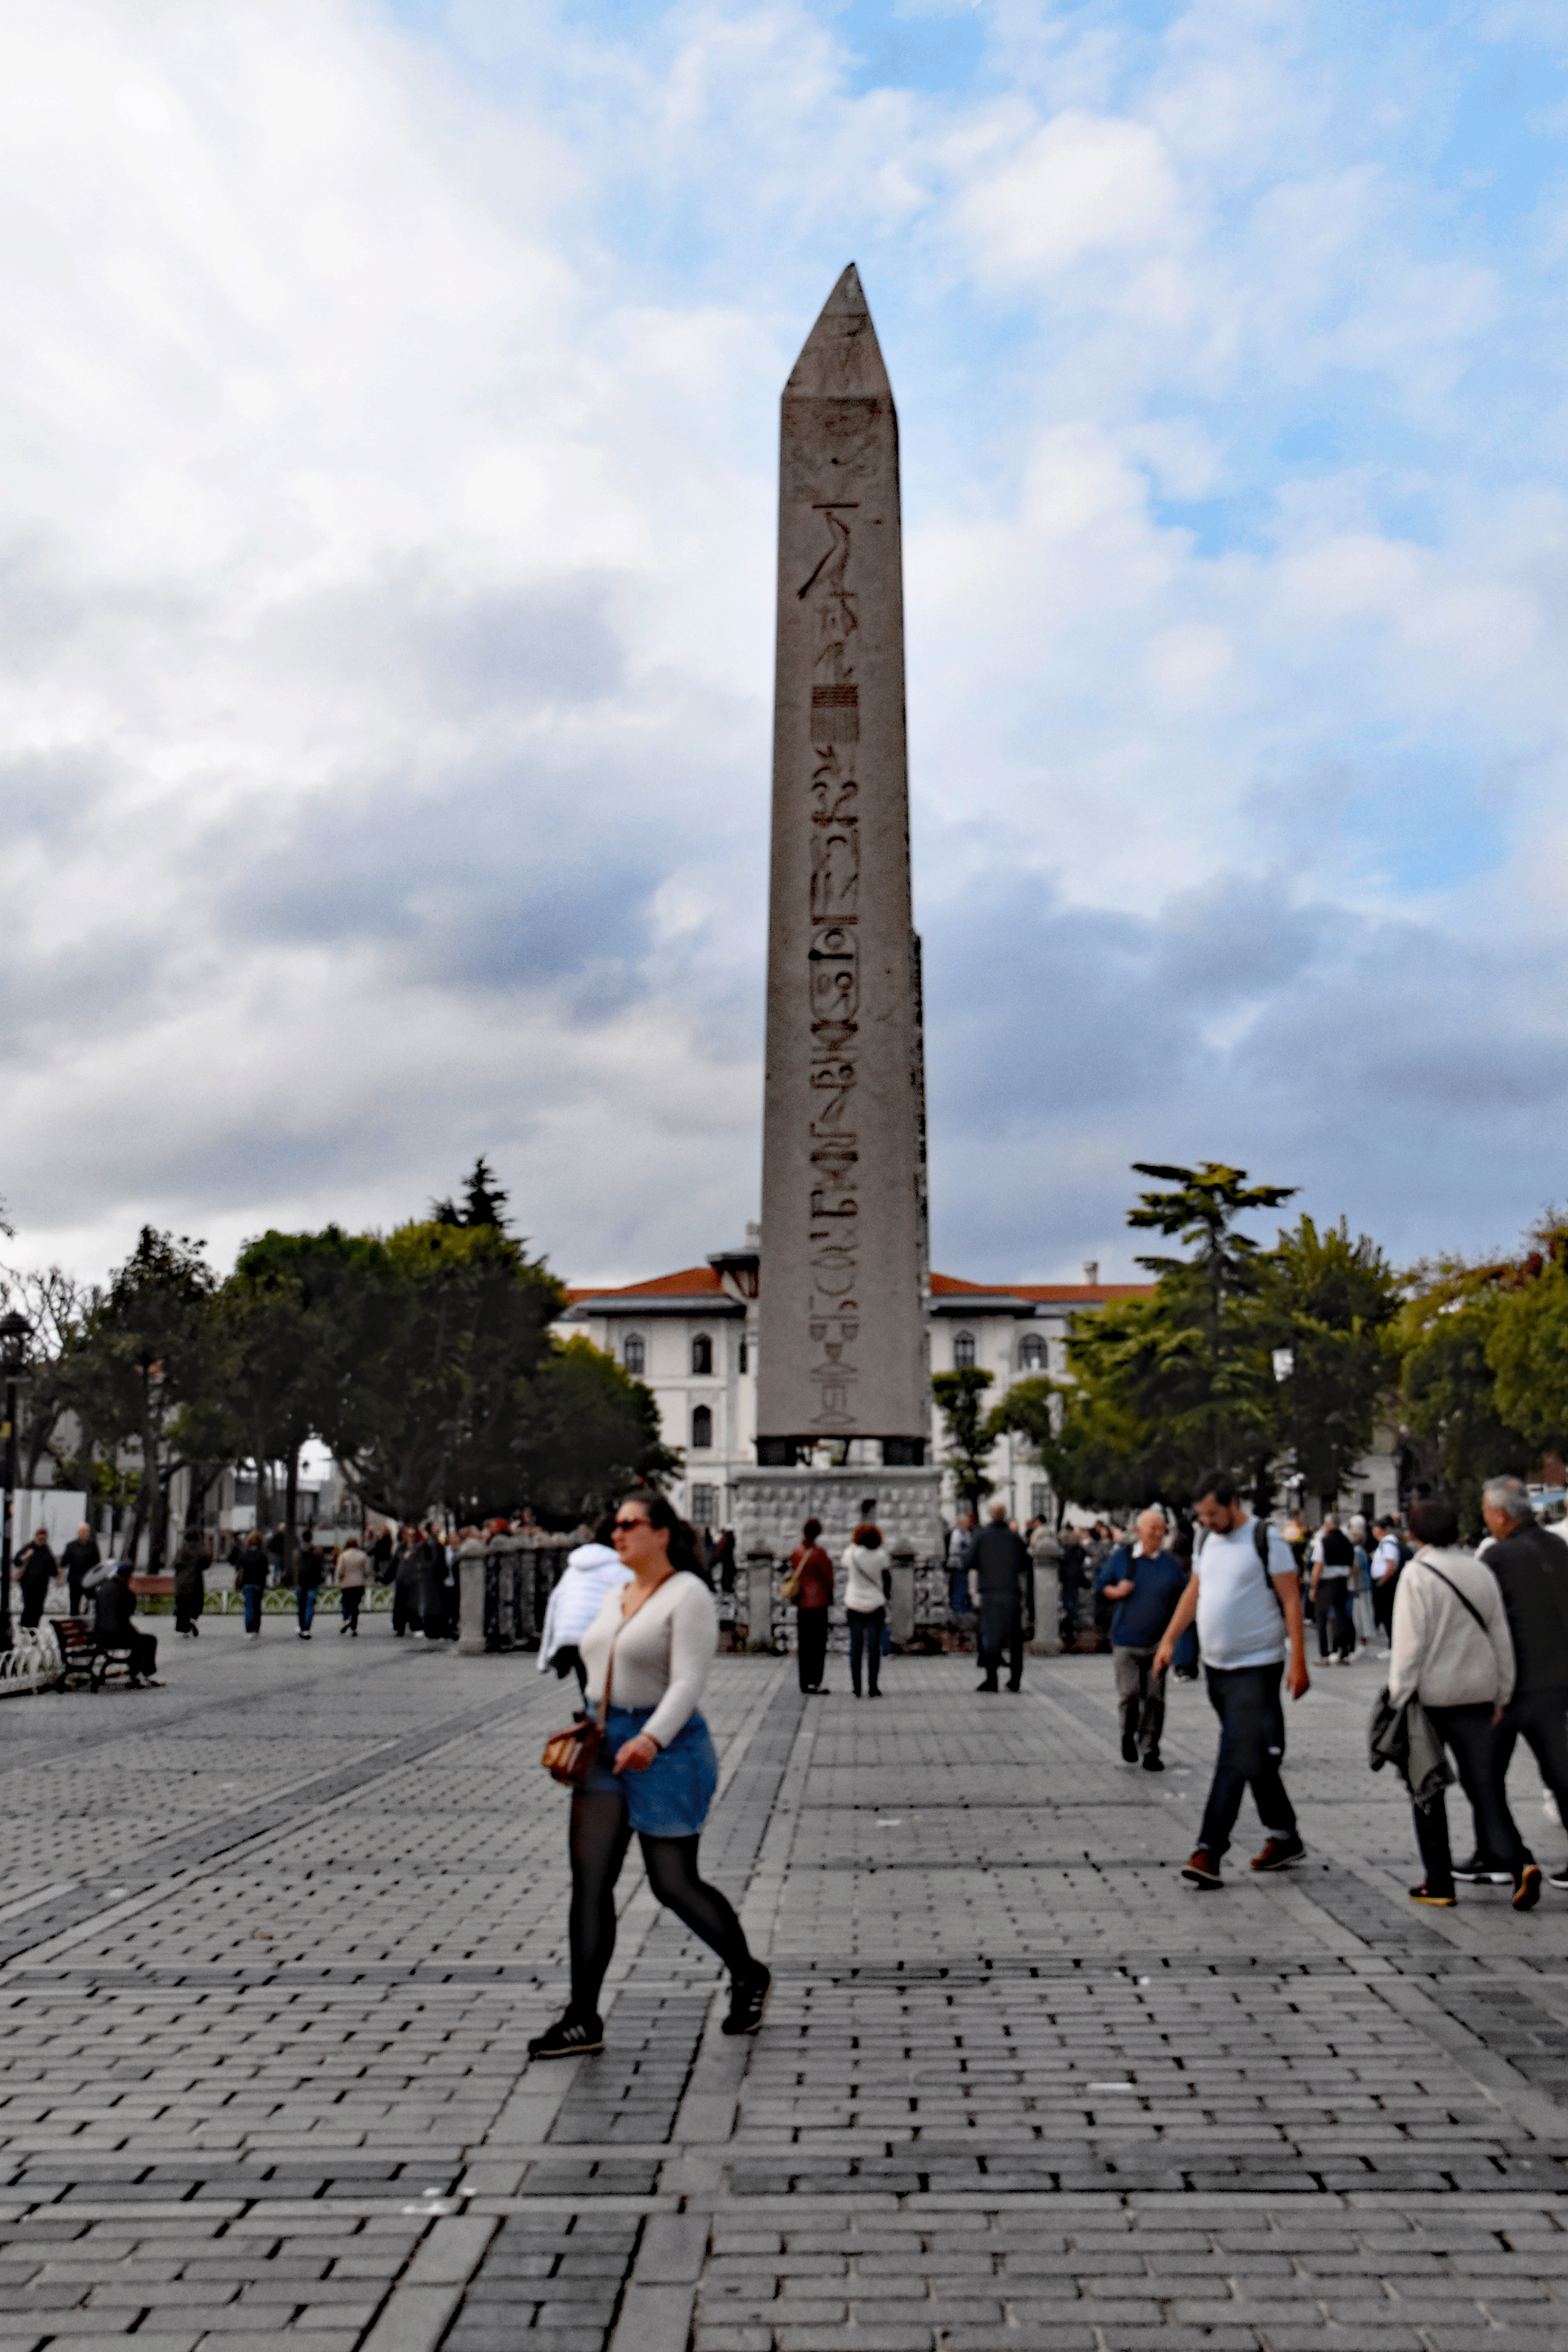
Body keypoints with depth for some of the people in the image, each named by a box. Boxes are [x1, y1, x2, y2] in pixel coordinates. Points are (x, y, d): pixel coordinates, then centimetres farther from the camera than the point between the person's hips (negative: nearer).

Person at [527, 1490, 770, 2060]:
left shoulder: (689, 1596, -12)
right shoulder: (616, 1595, 13)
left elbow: (688, 1682, -21)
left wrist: (651, 1740, -34)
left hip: (666, 1751, -7)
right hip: (606, 1748, 7)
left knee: (674, 1884, 2)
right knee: (588, 1879, -1)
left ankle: (749, 1976, 25)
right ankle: (583, 2019, 5)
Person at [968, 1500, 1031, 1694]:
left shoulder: (981, 1538, 3)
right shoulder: (1016, 1538, 8)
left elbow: (973, 1568, 1)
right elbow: (1024, 1570, 12)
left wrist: (975, 1594, 4)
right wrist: (1022, 1593, 18)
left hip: (988, 1593, -1)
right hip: (1012, 1595, 2)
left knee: (989, 1637, 0)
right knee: (1015, 1637, 8)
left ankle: (990, 1679, -5)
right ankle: (1015, 1680, 8)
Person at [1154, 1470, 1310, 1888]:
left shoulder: (1266, 1539, -11)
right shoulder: (1207, 1540, 10)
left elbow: (1292, 1601, -11)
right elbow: (1194, 1591, 17)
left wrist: (1299, 1661, -15)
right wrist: (1169, 1640, 9)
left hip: (1257, 1668, -7)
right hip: (1216, 1665, 7)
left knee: (1236, 1759, -10)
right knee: (1256, 1758, 15)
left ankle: (1210, 1851, -10)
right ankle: (1285, 1837, 28)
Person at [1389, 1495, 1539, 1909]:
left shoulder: (1417, 1575, -10)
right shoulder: (1481, 1571, 6)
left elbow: (1409, 1643, -13)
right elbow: (1501, 1638, 10)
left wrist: (1399, 1699, -9)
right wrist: (1502, 1695, 17)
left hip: (1432, 1695, -5)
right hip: (1478, 1694, 5)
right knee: (1484, 1784, 9)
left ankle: (1439, 1882, 11)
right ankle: (1519, 1862, -10)